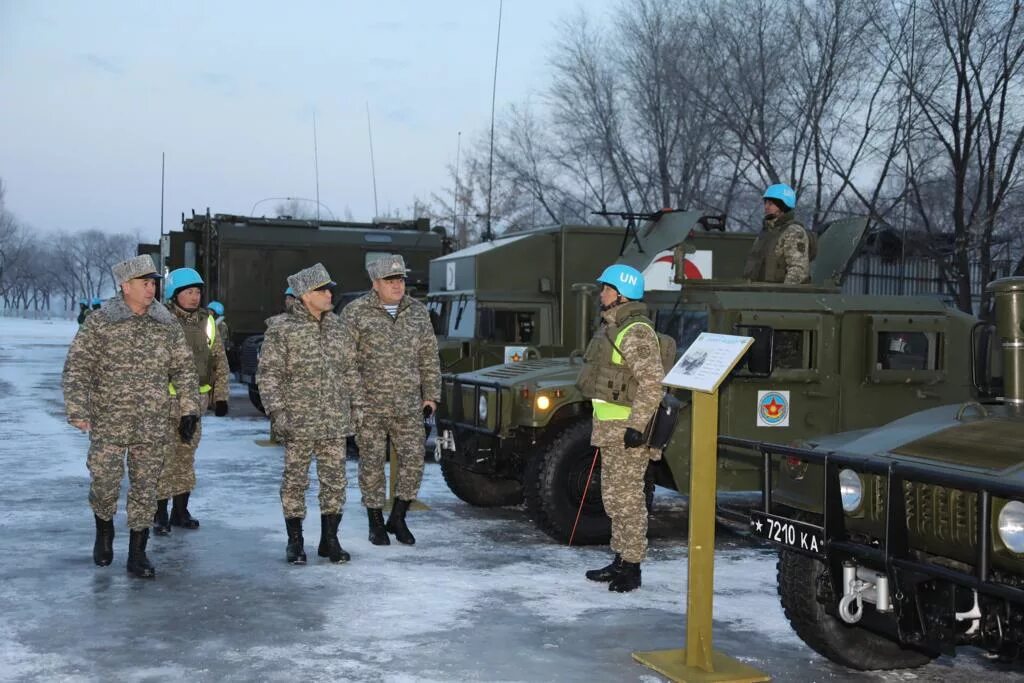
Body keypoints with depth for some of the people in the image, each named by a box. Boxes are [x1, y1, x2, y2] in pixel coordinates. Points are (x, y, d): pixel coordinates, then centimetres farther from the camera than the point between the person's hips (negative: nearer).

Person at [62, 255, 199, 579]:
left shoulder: (168, 326, 5)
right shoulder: (99, 323, -4)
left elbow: (184, 370, 11)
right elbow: (76, 368, -6)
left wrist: (189, 410, 7)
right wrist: (77, 410, -15)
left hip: (152, 428, 3)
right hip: (109, 424, -2)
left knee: (145, 490, 6)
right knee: (105, 484, 0)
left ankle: (137, 555, 17)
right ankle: (104, 529, 32)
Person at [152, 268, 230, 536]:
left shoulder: (207, 321, 9)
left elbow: (219, 360, 14)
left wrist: (220, 395, 9)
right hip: (166, 400, -5)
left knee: (186, 455, 13)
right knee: (163, 457, -4)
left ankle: (180, 511, 23)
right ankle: (160, 515, 5)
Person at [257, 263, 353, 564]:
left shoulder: (334, 324, 10)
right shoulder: (282, 328, -7)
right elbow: (267, 374, -7)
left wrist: (348, 406, 17)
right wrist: (276, 411, -14)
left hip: (335, 421, 5)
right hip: (299, 422, -5)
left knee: (335, 480, 6)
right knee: (295, 481, 4)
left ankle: (329, 540, 18)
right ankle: (295, 542, 16)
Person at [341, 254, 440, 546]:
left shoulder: (418, 312, 8)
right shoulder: (355, 313, -5)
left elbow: (429, 357, 12)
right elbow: (347, 361, -7)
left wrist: (431, 395, 7)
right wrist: (356, 401, -12)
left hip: (409, 407, 4)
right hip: (370, 407, -3)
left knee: (413, 462, 2)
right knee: (372, 464, 4)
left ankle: (397, 518, 20)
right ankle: (376, 524, 19)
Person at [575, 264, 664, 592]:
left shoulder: (637, 332, -17)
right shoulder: (611, 327, 15)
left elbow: (652, 384, -23)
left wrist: (636, 426, -25)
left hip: (628, 430, -11)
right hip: (609, 428, 11)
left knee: (627, 498, -5)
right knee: (613, 497, 16)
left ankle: (631, 568, 2)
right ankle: (620, 560, 25)